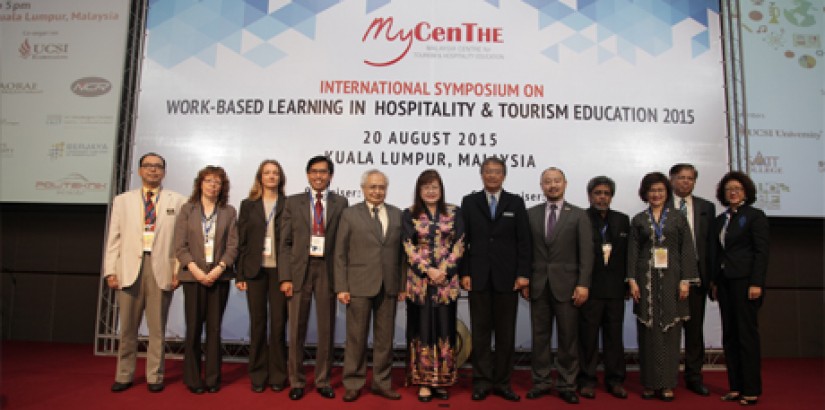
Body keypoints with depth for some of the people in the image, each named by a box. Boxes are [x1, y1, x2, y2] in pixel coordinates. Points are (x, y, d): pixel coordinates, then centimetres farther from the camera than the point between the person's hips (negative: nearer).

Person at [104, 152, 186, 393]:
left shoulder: (177, 201, 7)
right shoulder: (122, 200, 14)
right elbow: (114, 238, 9)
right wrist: (110, 271, 1)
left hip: (162, 269, -2)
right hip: (130, 268, 2)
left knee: (157, 328, 5)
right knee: (127, 327, 9)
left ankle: (154, 377, 16)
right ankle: (124, 376, 23)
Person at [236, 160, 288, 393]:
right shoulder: (248, 205, 8)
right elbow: (241, 241, 6)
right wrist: (240, 275, 0)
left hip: (279, 271, -1)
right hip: (255, 271, 1)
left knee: (278, 323, 2)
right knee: (258, 323, 7)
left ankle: (277, 375, 14)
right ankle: (258, 375, 18)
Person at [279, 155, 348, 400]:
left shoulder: (340, 203, 5)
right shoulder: (293, 202, 6)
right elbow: (285, 243, 3)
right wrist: (285, 277, -4)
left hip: (328, 270, 0)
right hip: (299, 269, 0)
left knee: (326, 329, 8)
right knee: (297, 329, 6)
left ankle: (322, 380, 22)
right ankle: (296, 381, 21)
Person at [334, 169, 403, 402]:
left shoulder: (397, 214, 9)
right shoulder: (350, 214, 2)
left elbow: (401, 251, 8)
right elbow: (340, 254, -1)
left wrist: (403, 284, 4)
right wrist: (341, 287, -6)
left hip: (389, 287, 3)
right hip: (359, 286, -2)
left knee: (385, 338, 10)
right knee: (356, 338, 5)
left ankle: (382, 383, 23)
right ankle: (353, 384, 19)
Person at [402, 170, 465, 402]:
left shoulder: (454, 213, 7)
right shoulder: (409, 215, 4)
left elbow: (459, 244, 1)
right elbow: (409, 247, -3)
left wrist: (443, 270, -11)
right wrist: (428, 270, -13)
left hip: (447, 280, 1)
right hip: (419, 280, -1)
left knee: (444, 329, 5)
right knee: (422, 330, 3)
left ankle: (442, 380, 17)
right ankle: (423, 382, 13)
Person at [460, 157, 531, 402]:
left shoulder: (516, 203, 7)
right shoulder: (469, 202, 7)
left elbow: (523, 242, 2)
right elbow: (463, 241, 3)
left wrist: (523, 274, -5)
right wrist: (464, 273, -4)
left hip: (508, 277, 0)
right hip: (478, 277, 0)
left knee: (506, 333, 6)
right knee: (480, 332, 5)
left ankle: (503, 382, 17)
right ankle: (482, 382, 15)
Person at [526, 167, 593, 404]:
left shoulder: (579, 215, 3)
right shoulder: (531, 214, 8)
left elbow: (586, 253, -2)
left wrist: (583, 284, -10)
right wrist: (524, 279, 2)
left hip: (566, 284, -1)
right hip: (538, 285, 2)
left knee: (568, 338, 5)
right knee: (540, 336, 8)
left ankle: (567, 385, 17)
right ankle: (541, 382, 19)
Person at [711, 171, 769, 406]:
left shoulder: (755, 216, -3)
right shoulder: (720, 220, 16)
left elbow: (761, 251, -9)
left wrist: (756, 283, -15)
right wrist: (715, 282, 12)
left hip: (744, 281, -6)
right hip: (725, 282, 7)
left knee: (747, 334, -3)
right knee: (729, 335, 7)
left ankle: (751, 390, 6)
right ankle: (735, 387, 14)